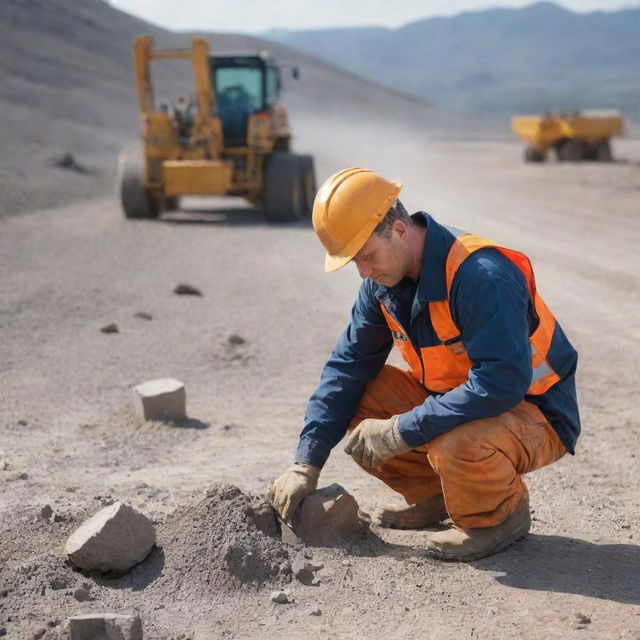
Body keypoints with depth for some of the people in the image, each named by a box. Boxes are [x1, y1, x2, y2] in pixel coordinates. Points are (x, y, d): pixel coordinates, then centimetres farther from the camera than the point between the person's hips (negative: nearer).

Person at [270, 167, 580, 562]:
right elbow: (349, 366, 0)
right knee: (357, 399, -9)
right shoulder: (383, 282, -5)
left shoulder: (482, 275, -30)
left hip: (536, 417, -7)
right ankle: (434, 495, 10)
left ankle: (505, 514, -3)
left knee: (455, 445, -38)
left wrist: (401, 431, -33)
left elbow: (502, 382, -37)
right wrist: (307, 464, -6)